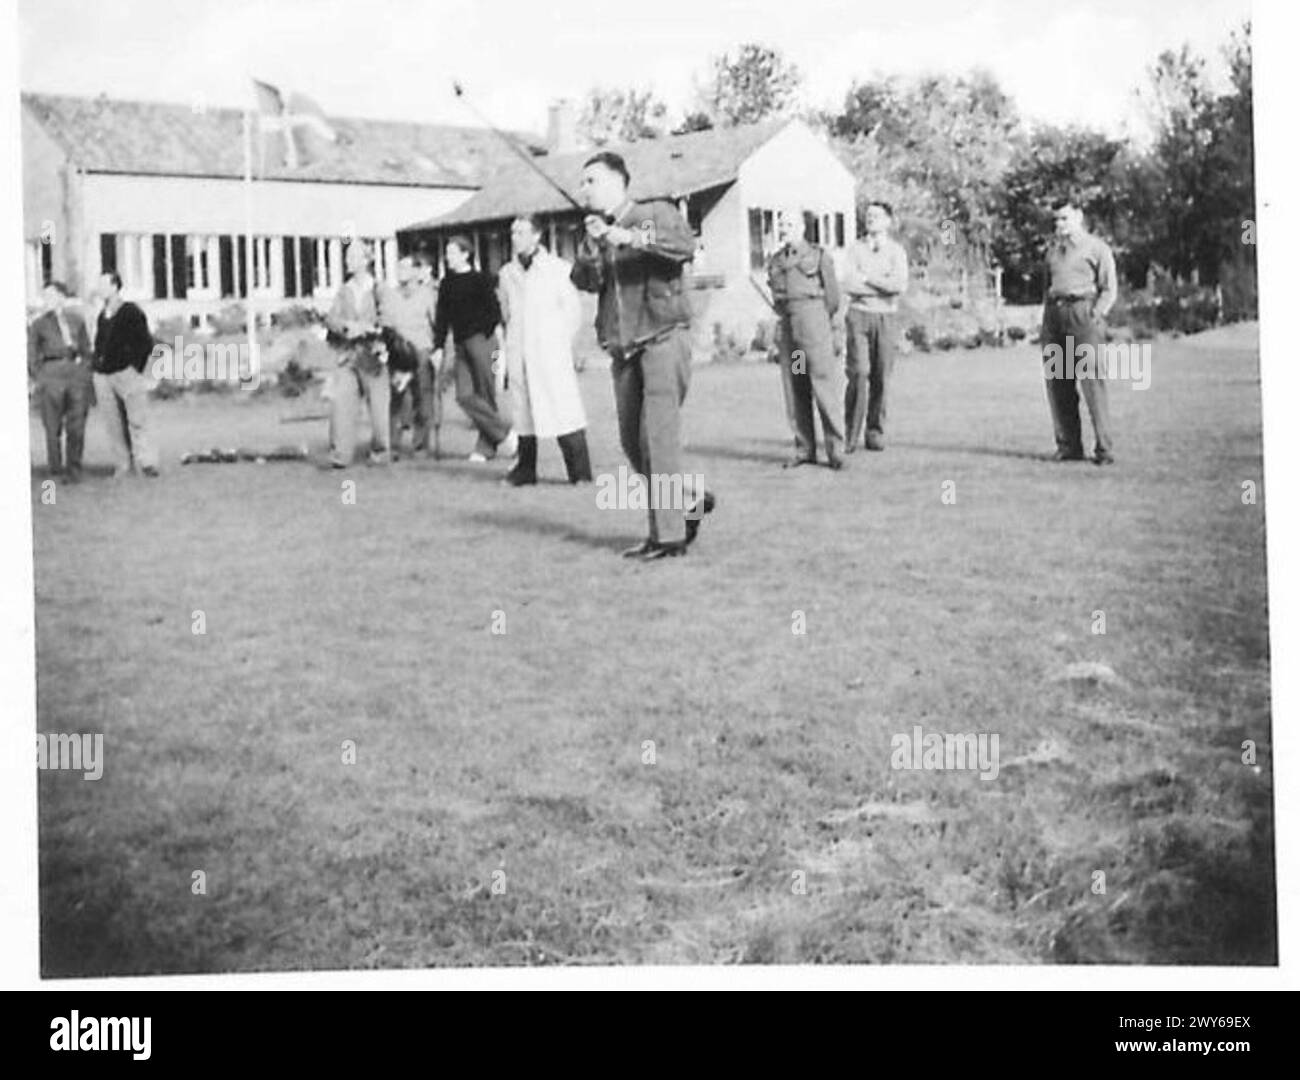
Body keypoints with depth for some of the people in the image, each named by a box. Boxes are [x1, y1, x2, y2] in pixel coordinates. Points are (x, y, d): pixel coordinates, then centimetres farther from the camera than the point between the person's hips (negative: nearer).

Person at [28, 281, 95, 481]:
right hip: (51, 372, -1)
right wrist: (38, 378, -1)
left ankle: (74, 469, 8)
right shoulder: (38, 324, 10)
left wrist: (89, 372, 8)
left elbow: (87, 349, 18)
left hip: (77, 370, 1)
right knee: (53, 426, -2)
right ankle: (56, 470, 6)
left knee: (77, 426, 0)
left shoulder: (77, 320, 15)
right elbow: (31, 355, 10)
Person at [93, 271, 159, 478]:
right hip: (103, 376, 6)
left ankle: (147, 463, -11)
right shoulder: (102, 315, 15)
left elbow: (146, 343, -4)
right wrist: (97, 366, 12)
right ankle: (123, 464, 7)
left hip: (127, 373, -6)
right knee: (114, 424, 3)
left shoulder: (131, 312, -3)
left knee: (137, 420, -9)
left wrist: (136, 367, -5)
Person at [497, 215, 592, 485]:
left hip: (551, 352, -4)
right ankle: (526, 469, 15)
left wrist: (562, 342, 2)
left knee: (564, 409, -8)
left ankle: (580, 473, -5)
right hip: (519, 352, 4)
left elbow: (572, 309, 3)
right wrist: (511, 345, 13)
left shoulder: (557, 268, -1)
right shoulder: (507, 273, 11)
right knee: (523, 409, 6)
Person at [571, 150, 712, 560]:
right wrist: (593, 246, -14)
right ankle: (688, 502, 25)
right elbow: (585, 281, 3)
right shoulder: (595, 231, 17)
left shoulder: (656, 214, 2)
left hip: (663, 337, -6)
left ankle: (668, 534, -9)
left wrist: (632, 238, -23)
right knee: (632, 441, 6)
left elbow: (686, 246, -16)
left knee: (658, 435, -12)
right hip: (622, 348, 6)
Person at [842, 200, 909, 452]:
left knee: (881, 378, 0)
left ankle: (875, 432, 8)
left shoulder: (896, 251, 4)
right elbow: (849, 285, -8)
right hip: (859, 315, -1)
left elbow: (900, 285, -12)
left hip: (886, 318, 1)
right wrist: (885, 287, -8)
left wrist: (867, 278, -9)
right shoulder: (856, 249, 6)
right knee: (858, 374, -11)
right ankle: (851, 434, -6)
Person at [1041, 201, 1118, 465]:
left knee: (1092, 380, -12)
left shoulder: (1097, 248, 4)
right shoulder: (1053, 247, 21)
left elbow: (1109, 289, 1)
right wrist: (1046, 313, 10)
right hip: (1054, 312, 6)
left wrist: (1095, 315, -11)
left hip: (1083, 310, -6)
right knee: (1056, 382, 1)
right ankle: (1068, 446, 6)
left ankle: (1103, 448, -12)